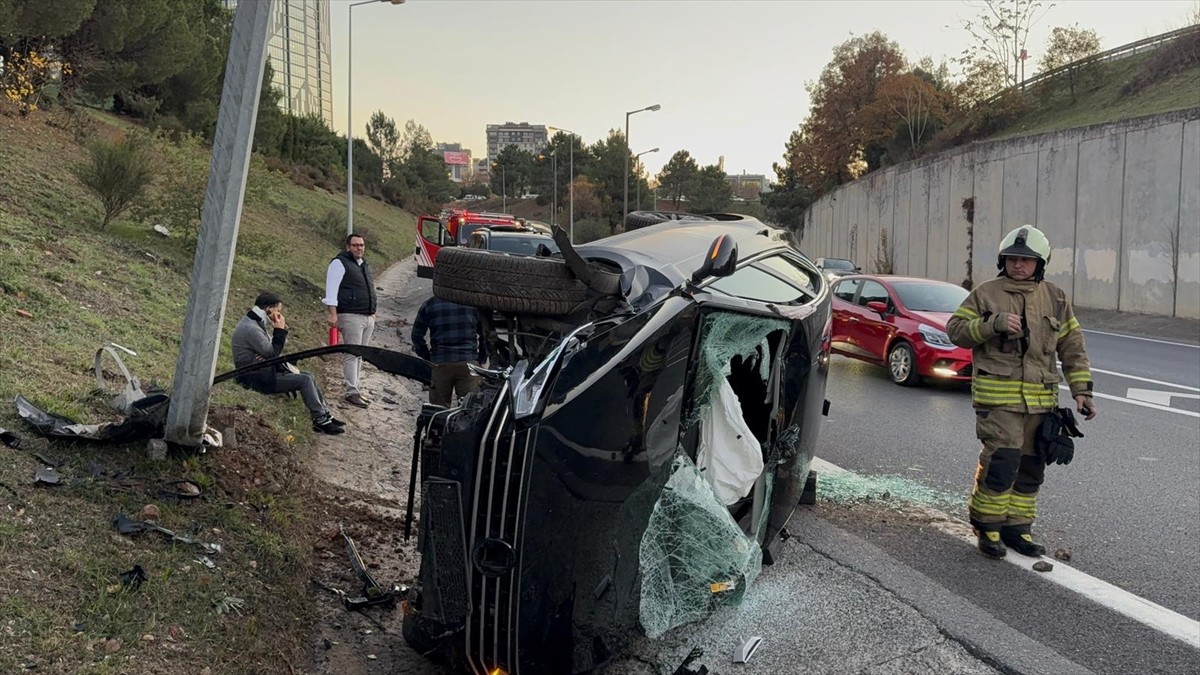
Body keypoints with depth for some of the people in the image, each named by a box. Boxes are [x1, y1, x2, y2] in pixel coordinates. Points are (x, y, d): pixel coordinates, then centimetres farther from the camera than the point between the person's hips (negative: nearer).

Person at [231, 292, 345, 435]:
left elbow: (270, 351, 13)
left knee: (309, 376, 6)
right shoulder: (251, 329, -21)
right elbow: (272, 353, -19)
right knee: (305, 380, -16)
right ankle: (321, 421, -11)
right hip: (256, 379, -10)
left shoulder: (254, 323, 12)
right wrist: (280, 331, -12)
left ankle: (325, 416, 7)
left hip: (263, 373, 10)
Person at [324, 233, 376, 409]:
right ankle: (352, 392, -11)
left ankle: (355, 387, 18)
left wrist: (373, 313, 24)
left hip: (368, 317, 8)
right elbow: (331, 289, -12)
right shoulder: (340, 263, -5)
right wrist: (333, 313, -20)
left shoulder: (364, 265, 21)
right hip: (351, 317, -8)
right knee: (352, 355, -10)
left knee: (360, 355, 11)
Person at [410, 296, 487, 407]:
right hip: (469, 363, 0)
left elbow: (417, 336, 8)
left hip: (440, 364, 0)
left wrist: (428, 357, 14)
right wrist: (481, 360, 16)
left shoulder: (428, 305, 4)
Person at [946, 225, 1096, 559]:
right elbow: (955, 329, -2)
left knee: (1030, 467, 10)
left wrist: (1082, 390, 6)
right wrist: (992, 324, -18)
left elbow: (1072, 347, 13)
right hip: (997, 397, -4)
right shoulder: (985, 294, 1)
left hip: (1041, 399, 5)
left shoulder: (1056, 299, 11)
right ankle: (987, 525, 6)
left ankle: (1017, 526, 23)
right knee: (1001, 462, -11)